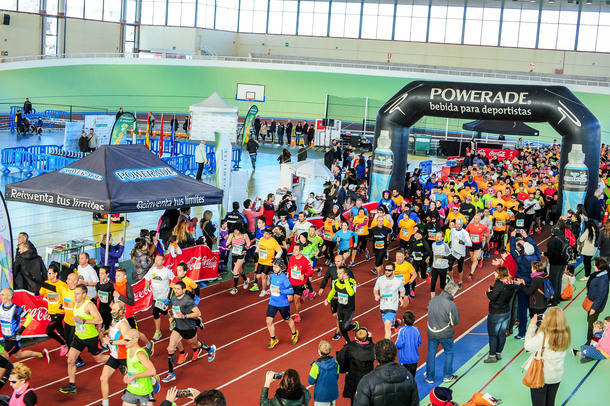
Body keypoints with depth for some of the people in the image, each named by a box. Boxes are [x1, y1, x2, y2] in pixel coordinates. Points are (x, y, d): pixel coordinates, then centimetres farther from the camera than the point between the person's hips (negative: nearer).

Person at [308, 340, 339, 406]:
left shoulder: (317, 365, -21)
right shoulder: (335, 362, -7)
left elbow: (311, 381, -13)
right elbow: (336, 377, 6)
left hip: (321, 396, -4)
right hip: (333, 394, 4)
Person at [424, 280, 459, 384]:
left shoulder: (433, 300, -6)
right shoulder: (451, 305, -21)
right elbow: (455, 322, -12)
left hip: (432, 332, 4)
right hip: (445, 334, -4)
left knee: (431, 354, 15)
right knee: (449, 353, 19)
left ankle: (430, 377, 23)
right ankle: (447, 376, 26)